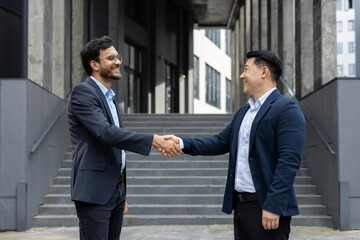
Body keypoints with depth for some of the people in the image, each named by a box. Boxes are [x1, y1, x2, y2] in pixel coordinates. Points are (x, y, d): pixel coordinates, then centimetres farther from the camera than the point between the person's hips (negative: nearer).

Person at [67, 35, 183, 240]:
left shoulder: (110, 98, 20)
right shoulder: (83, 92, -9)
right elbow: (105, 132, -24)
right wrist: (154, 140, -28)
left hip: (115, 190, 9)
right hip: (94, 192, -9)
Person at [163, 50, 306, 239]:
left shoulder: (287, 110, -11)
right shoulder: (243, 113, 18)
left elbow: (289, 160, -18)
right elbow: (221, 142, 15)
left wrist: (273, 206, -23)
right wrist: (182, 143, 0)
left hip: (267, 208, -8)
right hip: (240, 205, 8)